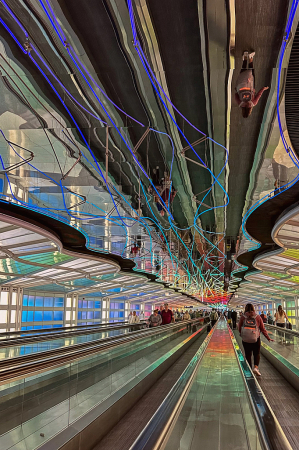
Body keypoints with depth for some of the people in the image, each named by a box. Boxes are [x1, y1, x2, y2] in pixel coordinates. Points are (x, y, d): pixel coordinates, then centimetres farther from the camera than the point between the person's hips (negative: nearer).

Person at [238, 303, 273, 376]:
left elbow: (239, 328, 3)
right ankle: (256, 367, -6)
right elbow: (262, 329, -1)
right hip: (256, 339, 0)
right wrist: (268, 338, 8)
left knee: (248, 355, 12)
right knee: (257, 354, 14)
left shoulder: (243, 317, -7)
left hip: (245, 339, 0)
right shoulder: (258, 317, -5)